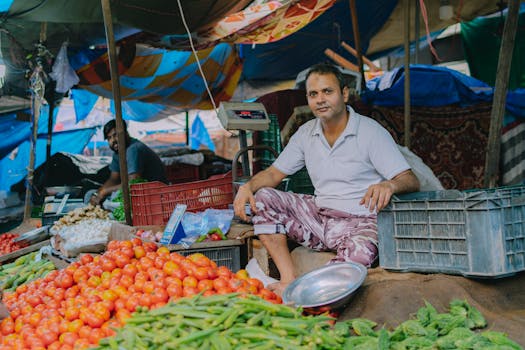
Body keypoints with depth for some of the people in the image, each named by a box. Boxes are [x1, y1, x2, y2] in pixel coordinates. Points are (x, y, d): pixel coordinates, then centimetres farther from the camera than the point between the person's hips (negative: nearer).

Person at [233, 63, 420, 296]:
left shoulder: (371, 132, -7)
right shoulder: (306, 133, 9)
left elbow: (411, 181, -13)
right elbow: (274, 173, 12)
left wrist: (389, 185, -38)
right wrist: (248, 186, -11)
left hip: (360, 223, -5)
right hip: (319, 214, 6)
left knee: (358, 257, -38)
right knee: (263, 198, -12)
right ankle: (289, 279, -19)